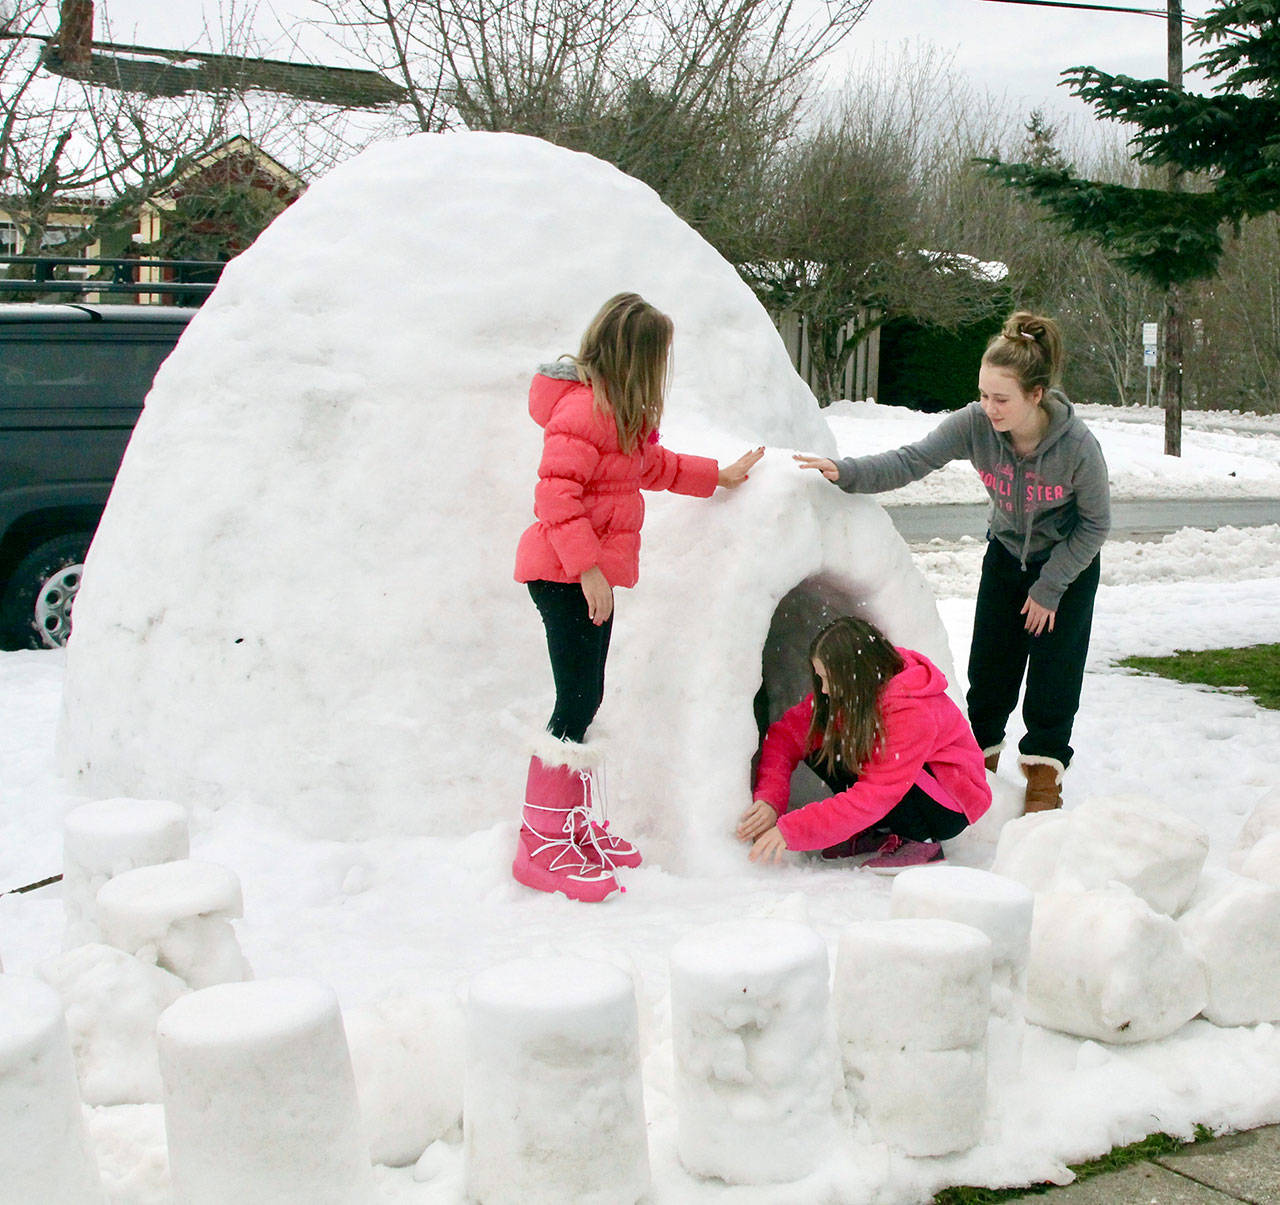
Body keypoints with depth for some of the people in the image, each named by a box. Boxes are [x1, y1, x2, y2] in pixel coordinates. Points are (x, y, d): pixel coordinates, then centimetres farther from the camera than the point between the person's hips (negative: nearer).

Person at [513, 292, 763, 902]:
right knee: (577, 703, -11)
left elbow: (654, 465, 33)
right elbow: (555, 494, -23)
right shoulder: (583, 409, -17)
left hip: (589, 571, 10)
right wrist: (588, 568, -24)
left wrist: (721, 474, 36)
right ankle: (540, 845, -5)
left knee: (585, 699, 14)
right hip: (566, 575, -10)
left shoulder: (623, 412, 17)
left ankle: (576, 825, 24)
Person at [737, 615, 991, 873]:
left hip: (951, 810, -7)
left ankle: (922, 841, -14)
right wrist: (769, 800, -26)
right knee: (817, 748, -14)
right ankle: (879, 832, -3)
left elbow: (875, 796, -35)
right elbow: (785, 734, -9)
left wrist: (790, 831, -35)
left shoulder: (913, 712, -32)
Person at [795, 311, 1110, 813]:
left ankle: (1044, 774, 12)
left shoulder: (1078, 446, -32)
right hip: (1006, 554, 3)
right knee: (989, 664, 6)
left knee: (1053, 668, -4)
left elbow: (1095, 523, -18)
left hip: (1068, 564, -3)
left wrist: (1049, 588, -15)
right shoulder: (974, 423, -27)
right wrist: (847, 472, -48)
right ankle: (981, 753, 25)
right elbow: (911, 461, -31)